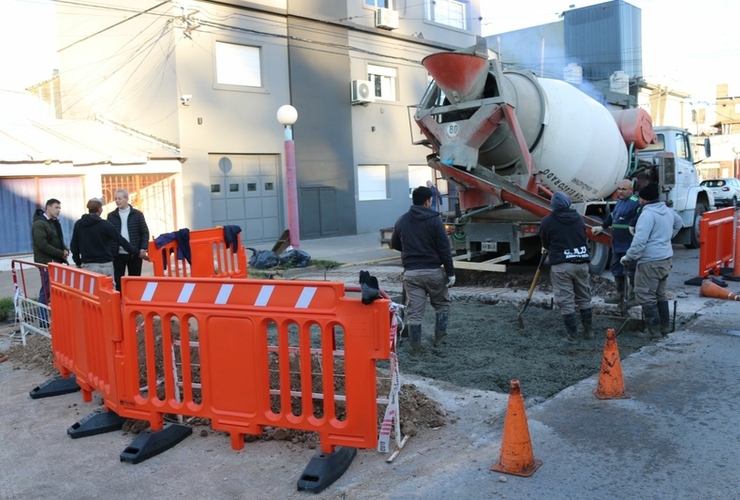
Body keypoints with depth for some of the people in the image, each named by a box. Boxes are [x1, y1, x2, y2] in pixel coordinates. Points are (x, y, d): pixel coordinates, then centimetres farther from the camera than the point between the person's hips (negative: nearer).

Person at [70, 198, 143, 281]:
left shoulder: (78, 224, 5)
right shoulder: (105, 224, -9)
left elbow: (74, 246, 9)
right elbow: (121, 240, -6)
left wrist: (78, 262, 20)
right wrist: (137, 253, 2)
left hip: (87, 265, 4)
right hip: (104, 265, -4)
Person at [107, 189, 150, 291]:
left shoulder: (137, 214, 2)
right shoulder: (111, 216, 7)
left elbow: (145, 232, 2)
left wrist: (143, 248, -9)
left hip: (134, 254, -1)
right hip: (117, 254, 1)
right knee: (118, 281, 4)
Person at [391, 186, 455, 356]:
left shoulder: (402, 220, 5)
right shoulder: (434, 220, -7)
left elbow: (395, 244, 18)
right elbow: (444, 249, -10)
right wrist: (450, 272, -4)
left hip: (411, 272, 3)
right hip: (433, 271, -2)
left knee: (414, 312, 5)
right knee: (442, 304, 20)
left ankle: (415, 348, 8)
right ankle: (440, 339, 20)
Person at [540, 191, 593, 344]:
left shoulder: (548, 221, -3)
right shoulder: (579, 218, 11)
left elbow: (545, 243, 9)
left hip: (560, 265, -4)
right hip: (581, 263, 5)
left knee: (566, 301, 1)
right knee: (584, 298, 17)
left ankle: (573, 335, 3)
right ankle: (589, 331, 23)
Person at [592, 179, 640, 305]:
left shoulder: (635, 202, -16)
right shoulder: (619, 201, 15)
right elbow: (612, 215, 29)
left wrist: (632, 225, -32)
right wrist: (602, 227, 31)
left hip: (629, 244, -10)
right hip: (617, 244, 10)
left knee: (630, 270, -3)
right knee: (616, 268, 18)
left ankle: (633, 296, 8)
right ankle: (619, 294, 31)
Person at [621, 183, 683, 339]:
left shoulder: (647, 214, -19)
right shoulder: (668, 211, 11)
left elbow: (639, 240, -25)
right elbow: (678, 223, 34)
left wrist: (628, 257, -16)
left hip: (650, 262, -10)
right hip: (666, 258, 10)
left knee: (645, 296, -2)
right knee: (660, 294, 19)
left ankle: (654, 330, 0)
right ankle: (665, 326, 24)